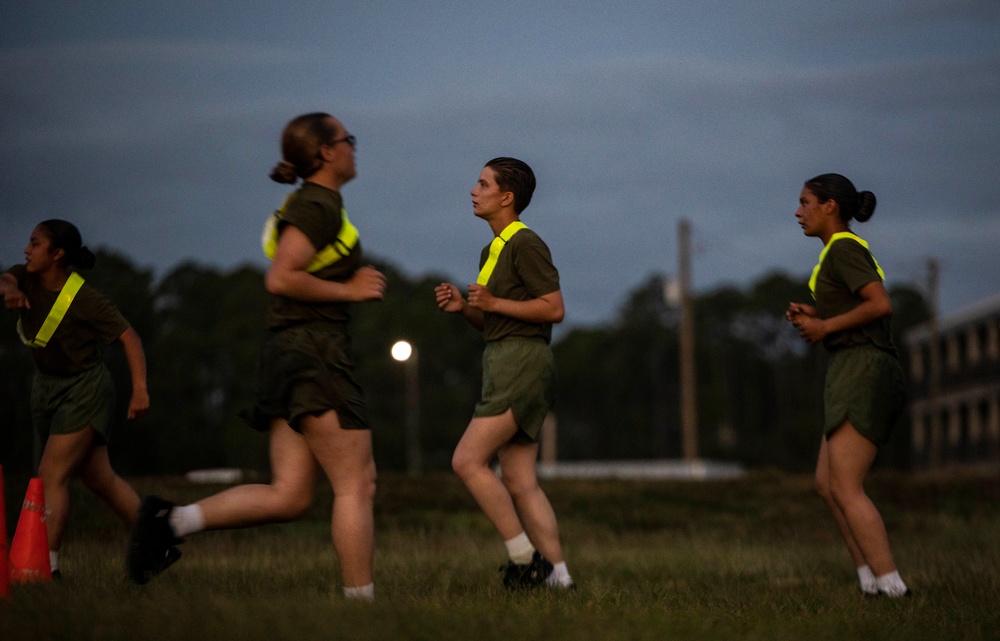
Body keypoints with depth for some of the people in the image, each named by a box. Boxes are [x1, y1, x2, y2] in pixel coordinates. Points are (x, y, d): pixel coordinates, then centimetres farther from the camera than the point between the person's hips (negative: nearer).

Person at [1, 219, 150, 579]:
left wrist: (140, 389, -28)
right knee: (99, 479, 13)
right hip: (47, 387, 8)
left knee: (51, 476, -15)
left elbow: (129, 337, -20)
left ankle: (47, 566, -18)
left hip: (84, 390, -8)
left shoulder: (85, 300, -21)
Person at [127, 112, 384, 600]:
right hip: (313, 351, -9)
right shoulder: (319, 206, -10)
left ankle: (171, 520, -5)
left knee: (289, 495, 3)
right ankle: (359, 599, -3)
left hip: (287, 353, 9)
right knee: (356, 485, -4)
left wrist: (354, 283, 16)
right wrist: (349, 291, -12)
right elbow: (280, 279, -20)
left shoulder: (307, 204, 20)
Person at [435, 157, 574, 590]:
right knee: (520, 483, 5)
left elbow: (554, 309, -15)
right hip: (503, 364, 10)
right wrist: (462, 308, 6)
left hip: (523, 363, -10)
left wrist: (494, 303, -16)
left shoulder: (526, 245, -9)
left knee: (467, 460, -15)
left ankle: (524, 557, -9)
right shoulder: (492, 251, 21)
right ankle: (557, 574, 4)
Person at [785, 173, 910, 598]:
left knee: (845, 489, -13)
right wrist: (814, 319, 11)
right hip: (858, 375, 10)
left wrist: (826, 326, -10)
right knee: (827, 483, 10)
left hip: (863, 370, -10)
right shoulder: (848, 250, 21)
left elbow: (881, 305, -20)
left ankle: (892, 587, -16)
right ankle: (871, 581, 7)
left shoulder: (843, 248, -9)